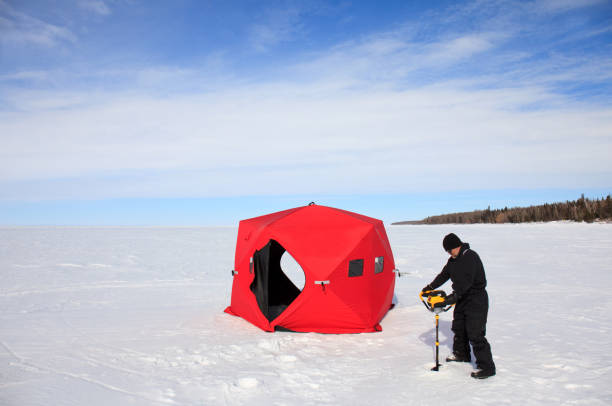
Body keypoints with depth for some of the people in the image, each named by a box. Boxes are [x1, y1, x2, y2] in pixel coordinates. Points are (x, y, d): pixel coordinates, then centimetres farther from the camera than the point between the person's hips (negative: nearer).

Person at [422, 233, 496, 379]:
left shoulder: (470, 256, -23)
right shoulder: (453, 260, 8)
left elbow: (466, 281, -29)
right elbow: (444, 275, 15)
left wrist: (452, 297, -31)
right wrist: (430, 288, 6)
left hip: (476, 300, -10)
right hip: (462, 298, 10)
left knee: (475, 334, -11)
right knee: (458, 328, 21)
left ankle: (486, 367, -3)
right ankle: (461, 354, 41)